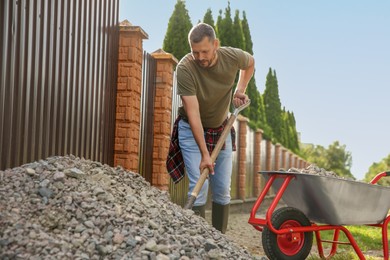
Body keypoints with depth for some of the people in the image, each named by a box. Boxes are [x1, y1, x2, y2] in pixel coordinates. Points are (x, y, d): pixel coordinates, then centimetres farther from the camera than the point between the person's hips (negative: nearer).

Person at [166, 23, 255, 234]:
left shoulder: (233, 57, -17)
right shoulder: (185, 68, -29)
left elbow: (250, 62, 10)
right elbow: (193, 113, -31)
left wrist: (240, 90, -3)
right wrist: (204, 154, -34)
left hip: (221, 129, 4)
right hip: (192, 130, -4)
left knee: (223, 191, 4)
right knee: (199, 187, -15)